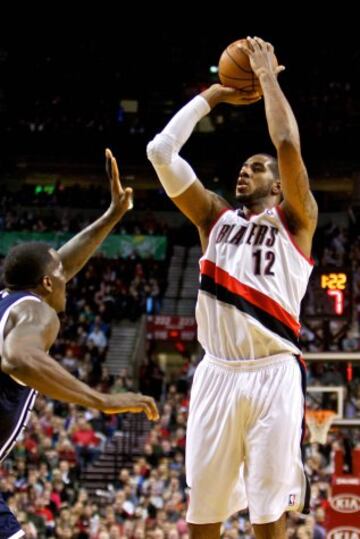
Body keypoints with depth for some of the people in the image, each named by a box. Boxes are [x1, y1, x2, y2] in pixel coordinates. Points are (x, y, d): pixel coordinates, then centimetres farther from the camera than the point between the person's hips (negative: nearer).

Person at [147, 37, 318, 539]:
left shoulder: (294, 220, 9)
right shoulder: (216, 217, 19)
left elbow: (289, 145, -7)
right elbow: (161, 151, 11)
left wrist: (267, 74, 2)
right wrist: (211, 96, 15)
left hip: (272, 375, -3)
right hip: (217, 374, 3)